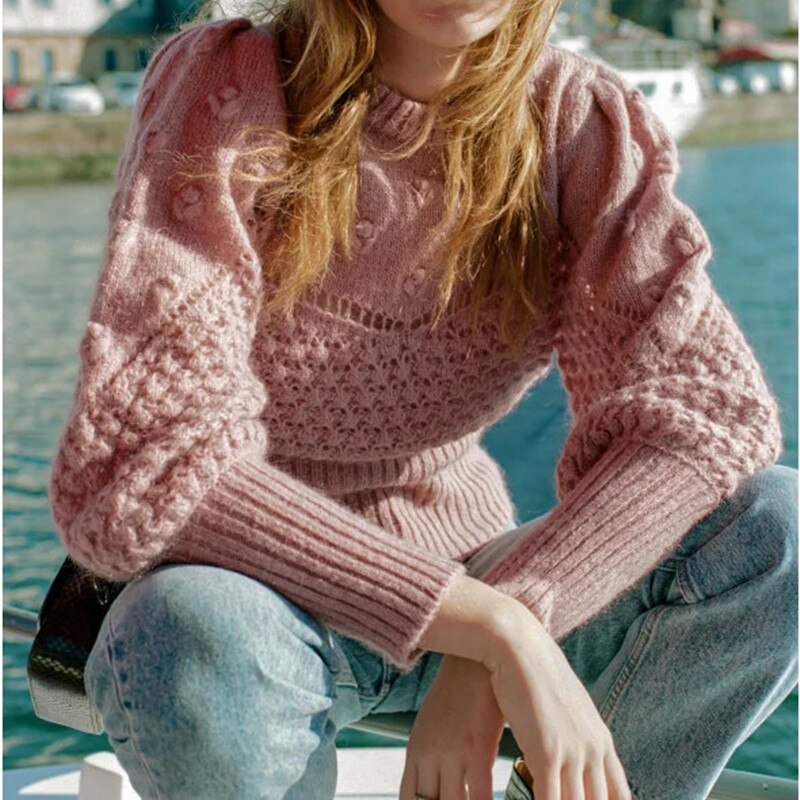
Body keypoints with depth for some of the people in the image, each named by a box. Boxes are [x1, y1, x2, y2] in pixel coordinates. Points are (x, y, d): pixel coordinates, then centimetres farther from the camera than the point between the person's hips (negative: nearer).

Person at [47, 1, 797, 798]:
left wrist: (482, 665, -33)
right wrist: (494, 631, -35)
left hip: (461, 578, 3)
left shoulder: (580, 120, -8)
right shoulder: (224, 96, -18)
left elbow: (709, 399, -19)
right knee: (195, 640, -38)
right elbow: (137, 470, -29)